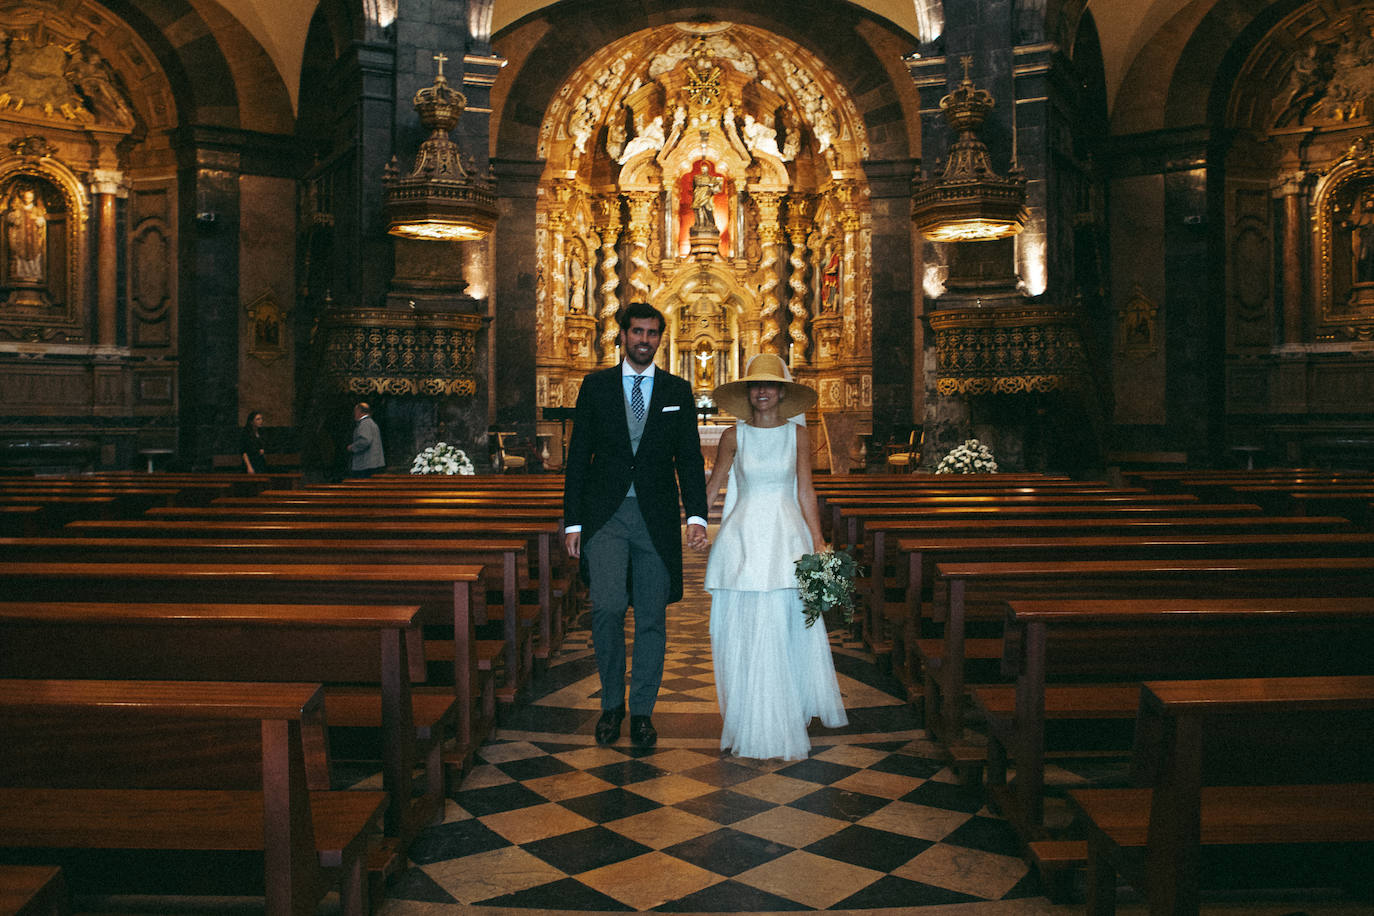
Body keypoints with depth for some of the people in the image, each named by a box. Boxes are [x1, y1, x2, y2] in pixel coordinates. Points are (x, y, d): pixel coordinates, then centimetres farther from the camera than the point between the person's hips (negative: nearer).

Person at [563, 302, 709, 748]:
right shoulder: (596, 386, 6)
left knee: (652, 618, 5)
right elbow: (578, 456, 5)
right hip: (605, 515, -1)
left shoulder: (677, 390, 8)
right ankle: (612, 702, 8)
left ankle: (642, 711, 19)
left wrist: (697, 516, -8)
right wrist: (572, 521, 0)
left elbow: (690, 457, 5)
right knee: (608, 607, -14)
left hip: (656, 519, 1)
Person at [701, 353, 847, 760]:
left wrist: (818, 541, 1)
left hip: (787, 535, 0)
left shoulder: (797, 435, 4)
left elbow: (806, 491, 6)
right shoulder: (734, 436, 3)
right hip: (743, 538, 0)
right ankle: (749, 727, 12)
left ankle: (785, 725, 17)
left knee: (786, 630, 0)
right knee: (743, 632, -1)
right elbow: (711, 487, 9)